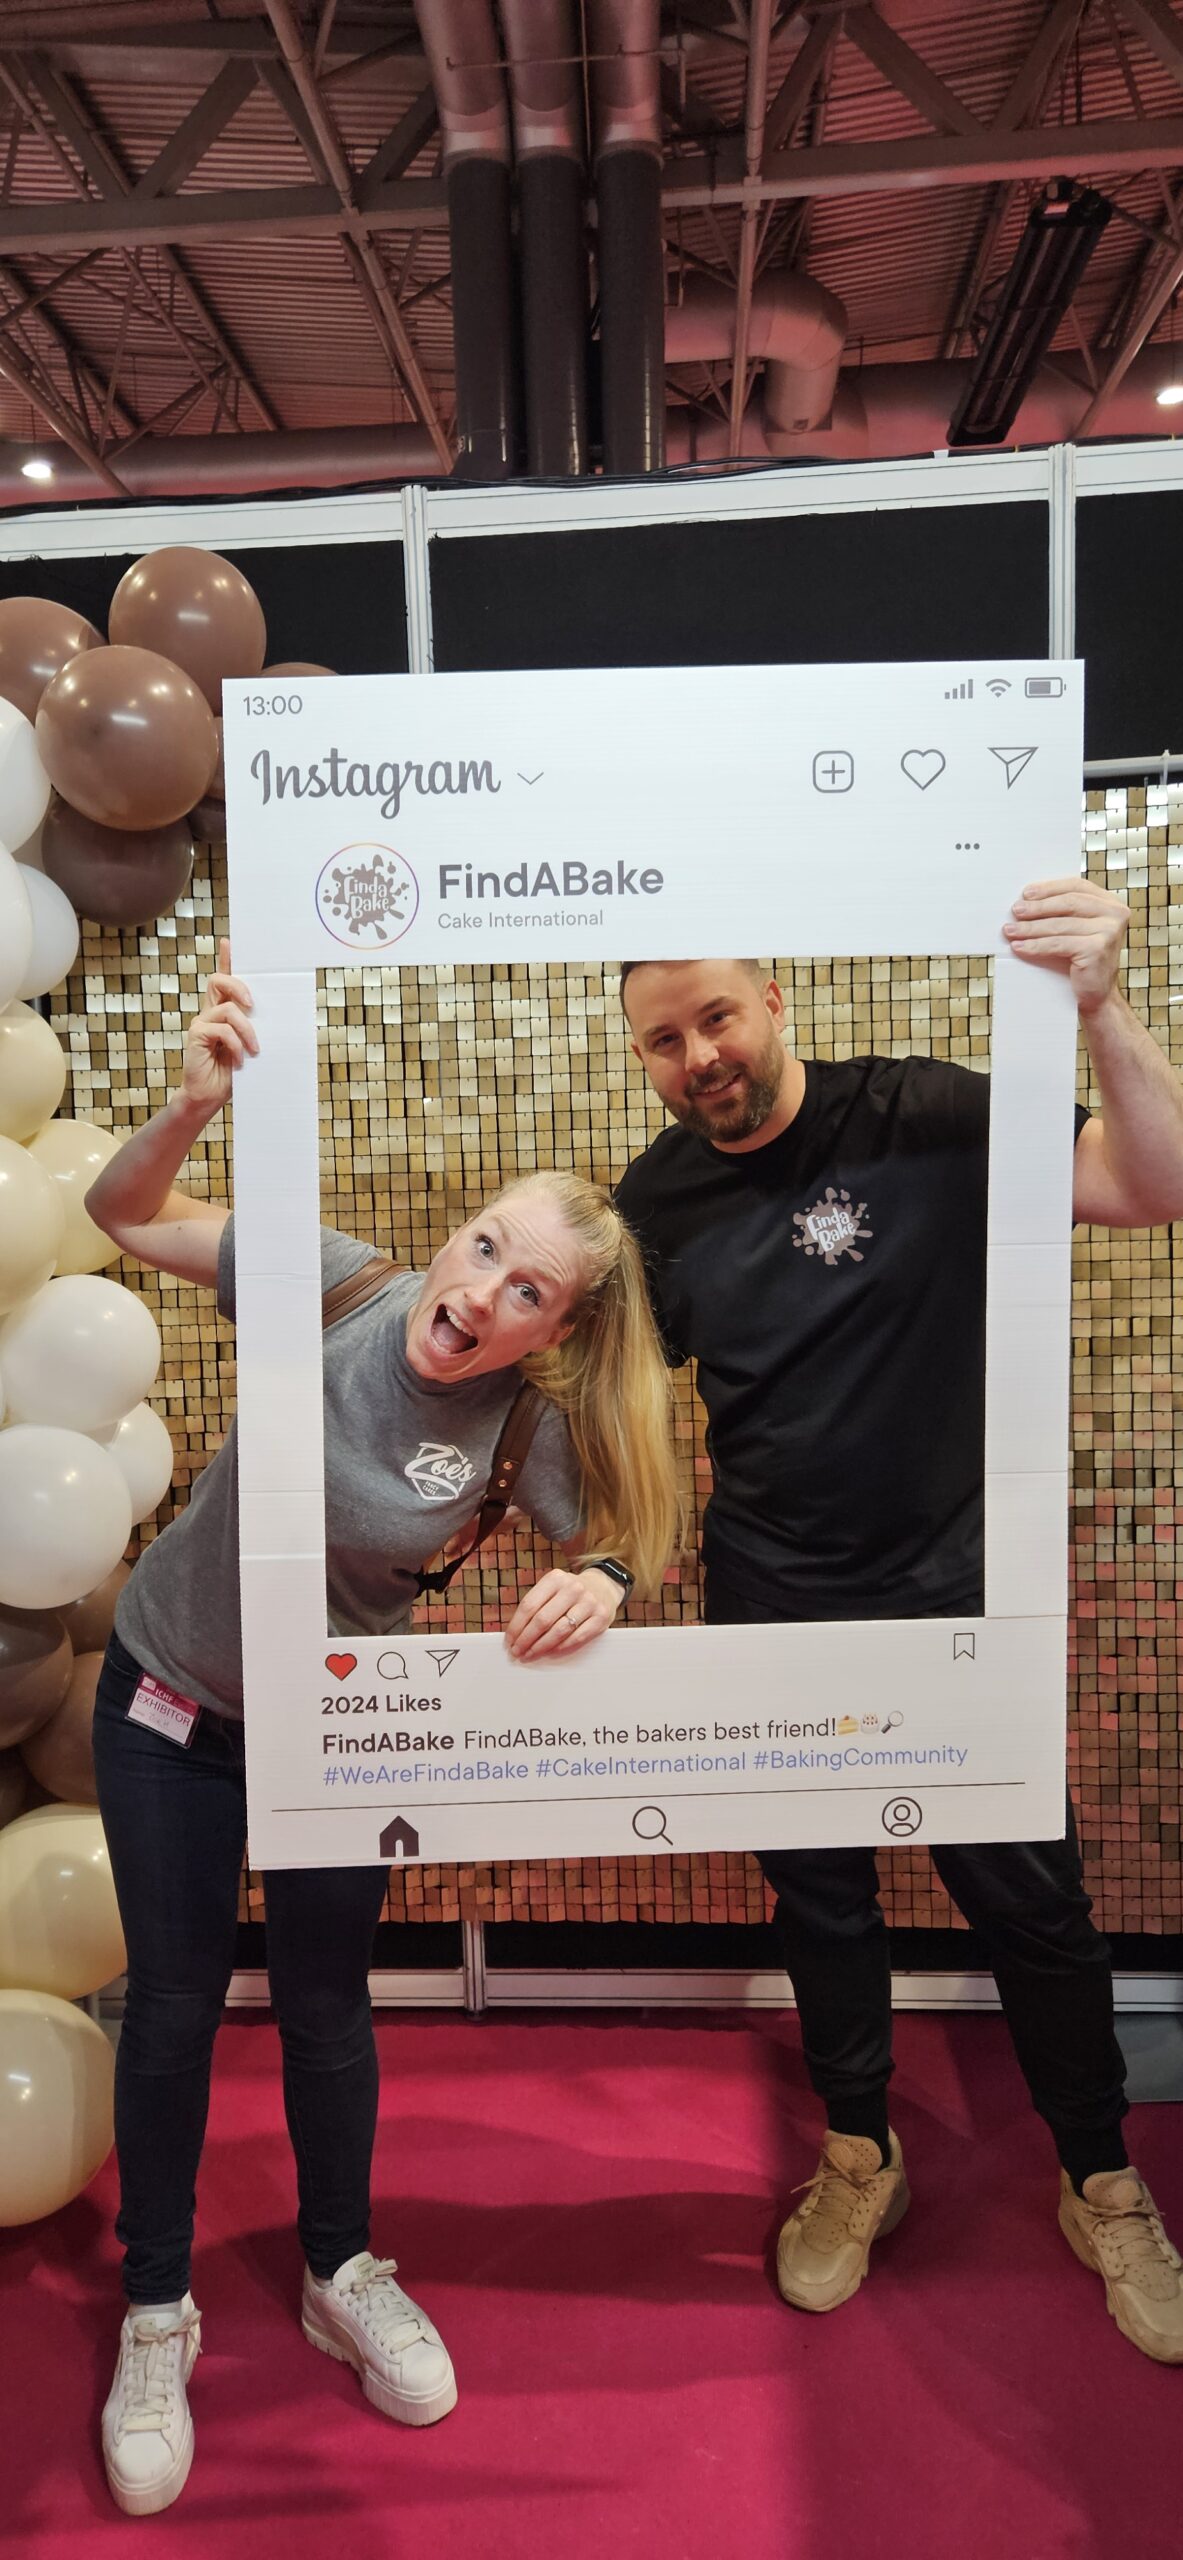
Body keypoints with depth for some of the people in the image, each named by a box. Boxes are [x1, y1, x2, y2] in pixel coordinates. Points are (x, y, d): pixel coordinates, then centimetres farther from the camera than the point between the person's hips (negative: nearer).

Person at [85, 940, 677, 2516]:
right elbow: (123, 1217, -17)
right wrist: (198, 1102, -35)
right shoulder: (342, 1287, -24)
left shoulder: (524, 1426, -23)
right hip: (170, 1697, 0)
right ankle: (155, 2315, 34)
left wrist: (600, 1584, -36)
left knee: (326, 2003, 16)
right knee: (175, 2002, 12)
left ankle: (342, 2274, 42)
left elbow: (614, 1551, -12)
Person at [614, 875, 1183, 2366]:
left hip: (953, 1594, -3)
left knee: (1030, 1898, 10)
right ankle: (859, 2161, 42)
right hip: (773, 1610, 3)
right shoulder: (655, 1204, -2)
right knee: (819, 1897, 18)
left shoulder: (921, 1121, -14)